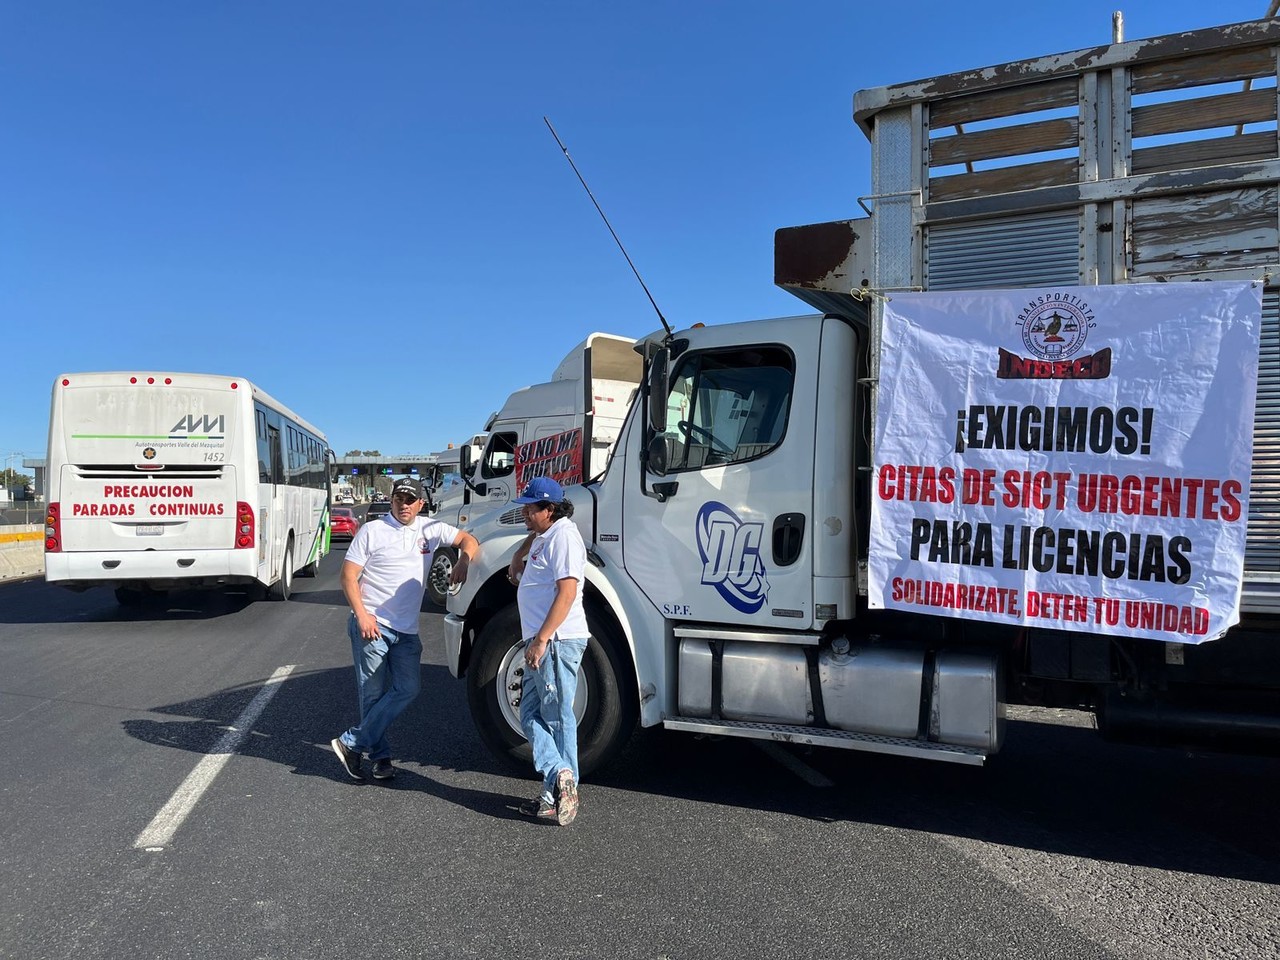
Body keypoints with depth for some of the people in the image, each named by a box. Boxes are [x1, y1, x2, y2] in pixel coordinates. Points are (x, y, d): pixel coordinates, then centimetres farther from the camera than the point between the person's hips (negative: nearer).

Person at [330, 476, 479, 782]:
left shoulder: (430, 529, 8)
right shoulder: (372, 531, -3)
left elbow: (468, 540, 14)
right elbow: (349, 576, -4)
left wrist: (463, 561, -8)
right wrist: (361, 615, -15)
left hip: (407, 630, 4)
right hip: (372, 625, -4)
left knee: (407, 689, -4)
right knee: (373, 693, -1)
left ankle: (351, 743, 3)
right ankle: (380, 756, 13)